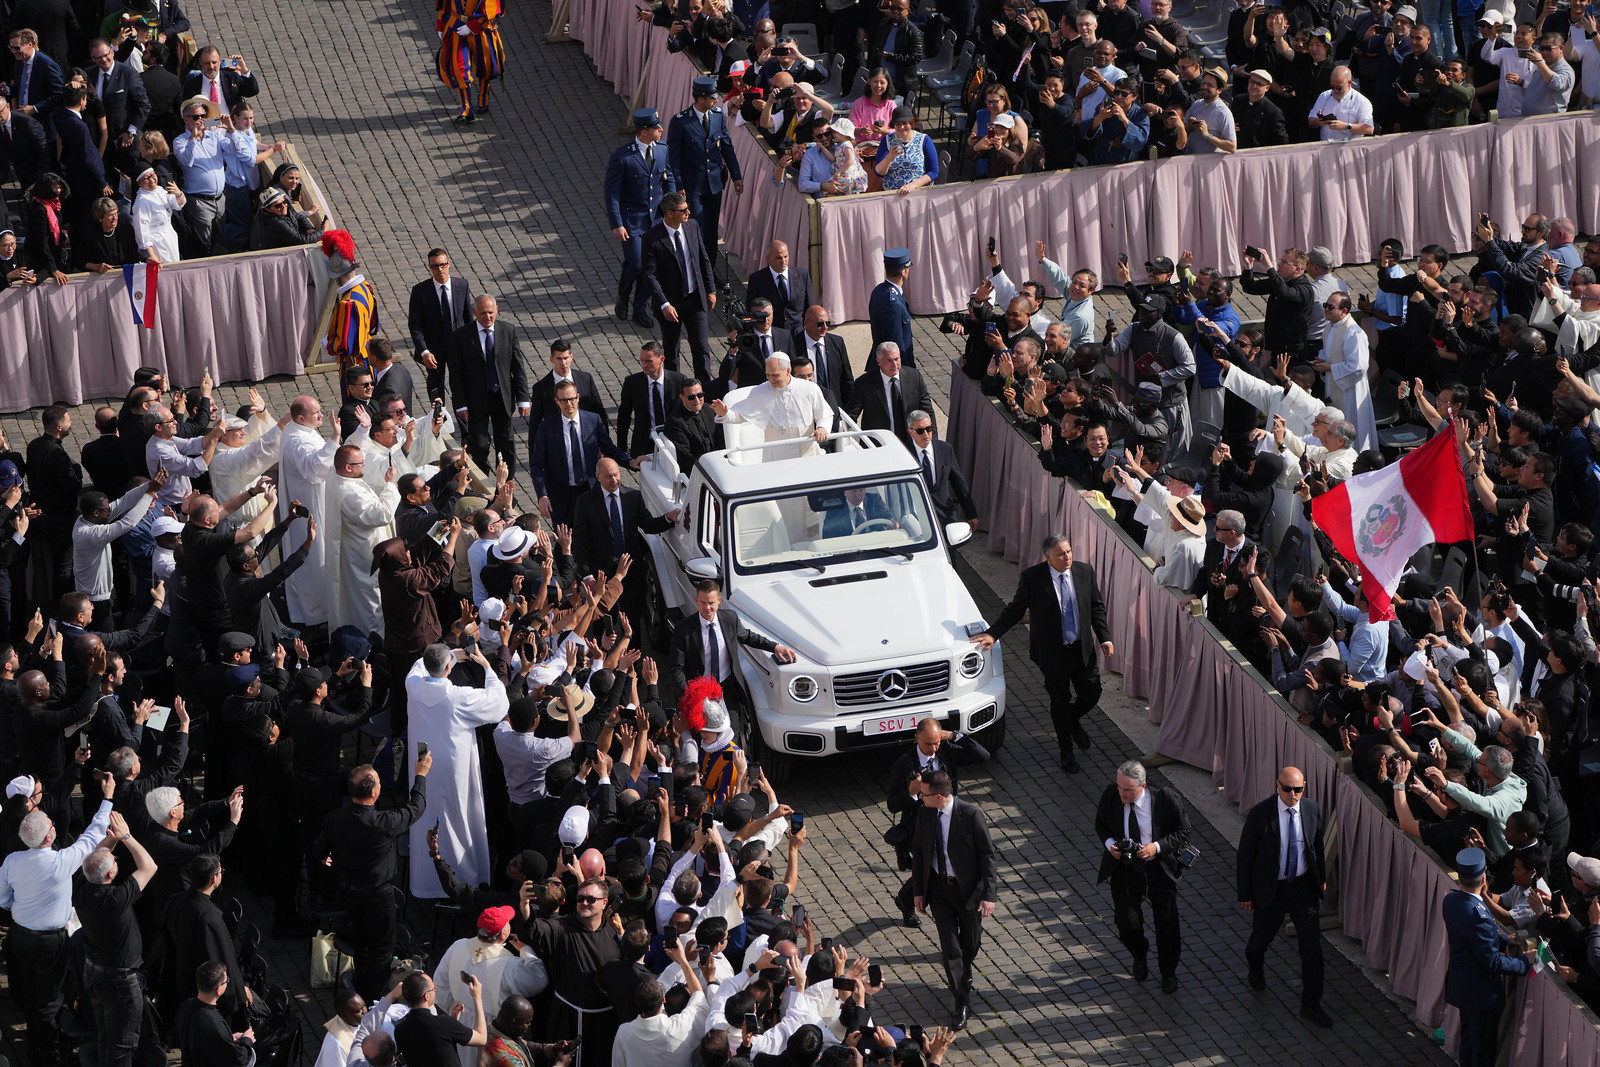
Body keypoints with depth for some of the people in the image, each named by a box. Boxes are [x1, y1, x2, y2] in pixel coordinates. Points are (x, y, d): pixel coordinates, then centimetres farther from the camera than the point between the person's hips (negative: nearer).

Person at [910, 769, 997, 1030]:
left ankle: (962, 977, 47)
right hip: (939, 888, 2)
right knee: (950, 947, -1)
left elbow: (987, 854, -13)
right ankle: (962, 1003, 7)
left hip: (969, 887, -2)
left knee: (970, 944, 15)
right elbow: (918, 852, 7)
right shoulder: (924, 814, -5)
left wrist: (989, 894, -16)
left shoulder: (971, 814, -19)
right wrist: (918, 891, 6)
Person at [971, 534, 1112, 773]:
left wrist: (1105, 639, 1)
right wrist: (992, 634, -16)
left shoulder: (1085, 572, -4)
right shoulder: (1032, 578, -14)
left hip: (1083, 649, 3)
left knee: (1092, 693, 10)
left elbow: (1097, 607, 6)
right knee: (1060, 701, 8)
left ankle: (1073, 721, 46)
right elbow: (1015, 610, -7)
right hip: (1052, 653, -3)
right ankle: (1066, 752, 28)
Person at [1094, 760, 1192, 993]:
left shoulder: (1166, 799, -20)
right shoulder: (1111, 795, -14)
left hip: (1159, 869, -1)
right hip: (1124, 869, 1)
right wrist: (1110, 843, -15)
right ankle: (1139, 957, 36)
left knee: (1167, 923, 5)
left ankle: (1168, 972, 34)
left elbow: (1183, 832, -8)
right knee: (1128, 925, -1)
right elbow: (1100, 824, 5)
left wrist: (1157, 847, -23)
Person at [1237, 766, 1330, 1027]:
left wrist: (1321, 877, 17)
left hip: (1303, 886, 2)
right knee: (1261, 937, 18)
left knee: (1312, 945, 1)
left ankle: (1311, 1005, 12)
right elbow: (1245, 855, -11)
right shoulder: (1260, 814, -19)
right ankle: (1256, 968, 56)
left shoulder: (1312, 809, -8)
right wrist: (1245, 894, -8)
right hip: (1270, 889, -2)